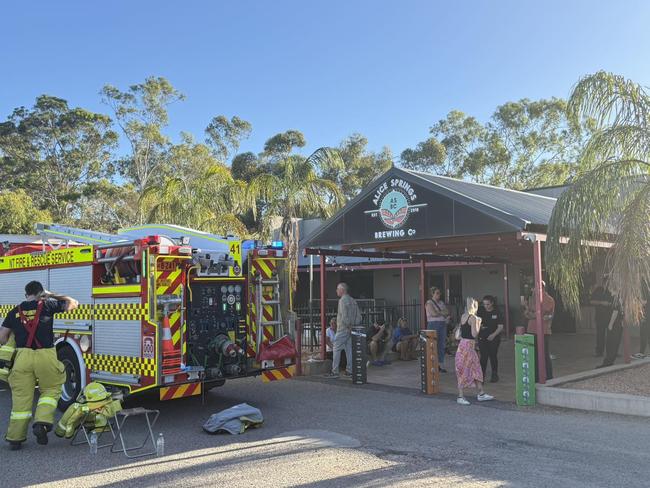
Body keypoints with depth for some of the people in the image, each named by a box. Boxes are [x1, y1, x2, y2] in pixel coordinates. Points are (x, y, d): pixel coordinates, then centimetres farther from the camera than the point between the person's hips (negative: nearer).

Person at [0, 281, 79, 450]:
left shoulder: (15, 312, 10)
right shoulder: (47, 305, 1)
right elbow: (73, 303, 11)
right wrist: (52, 295, 20)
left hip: (22, 357, 3)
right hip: (45, 356, -2)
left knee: (21, 397, 9)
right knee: (51, 390, 17)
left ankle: (15, 438, 13)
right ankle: (42, 423, -3)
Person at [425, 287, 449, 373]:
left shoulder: (441, 302, 17)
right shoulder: (429, 303, -3)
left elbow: (448, 312, 9)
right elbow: (434, 313, -17)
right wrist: (443, 313, -3)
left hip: (443, 325, 6)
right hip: (433, 325, -6)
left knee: (442, 345, 5)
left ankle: (440, 365, 11)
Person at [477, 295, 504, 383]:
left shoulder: (496, 313, -2)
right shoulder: (481, 312, 4)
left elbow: (500, 326, -4)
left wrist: (494, 334, -16)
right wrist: (479, 326, -12)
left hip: (493, 338, -1)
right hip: (482, 338, 1)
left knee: (493, 356, 4)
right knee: (483, 357, -4)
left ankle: (495, 375, 18)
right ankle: (481, 375, -1)